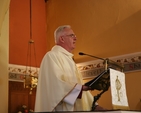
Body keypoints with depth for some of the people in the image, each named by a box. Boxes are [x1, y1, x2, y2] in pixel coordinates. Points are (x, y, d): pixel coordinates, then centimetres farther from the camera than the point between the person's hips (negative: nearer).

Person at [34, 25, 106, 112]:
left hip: (76, 107, 9)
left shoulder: (68, 59, 21)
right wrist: (82, 87, -29)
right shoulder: (52, 56, -8)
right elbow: (56, 84, -23)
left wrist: (94, 105, 9)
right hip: (62, 109, -9)